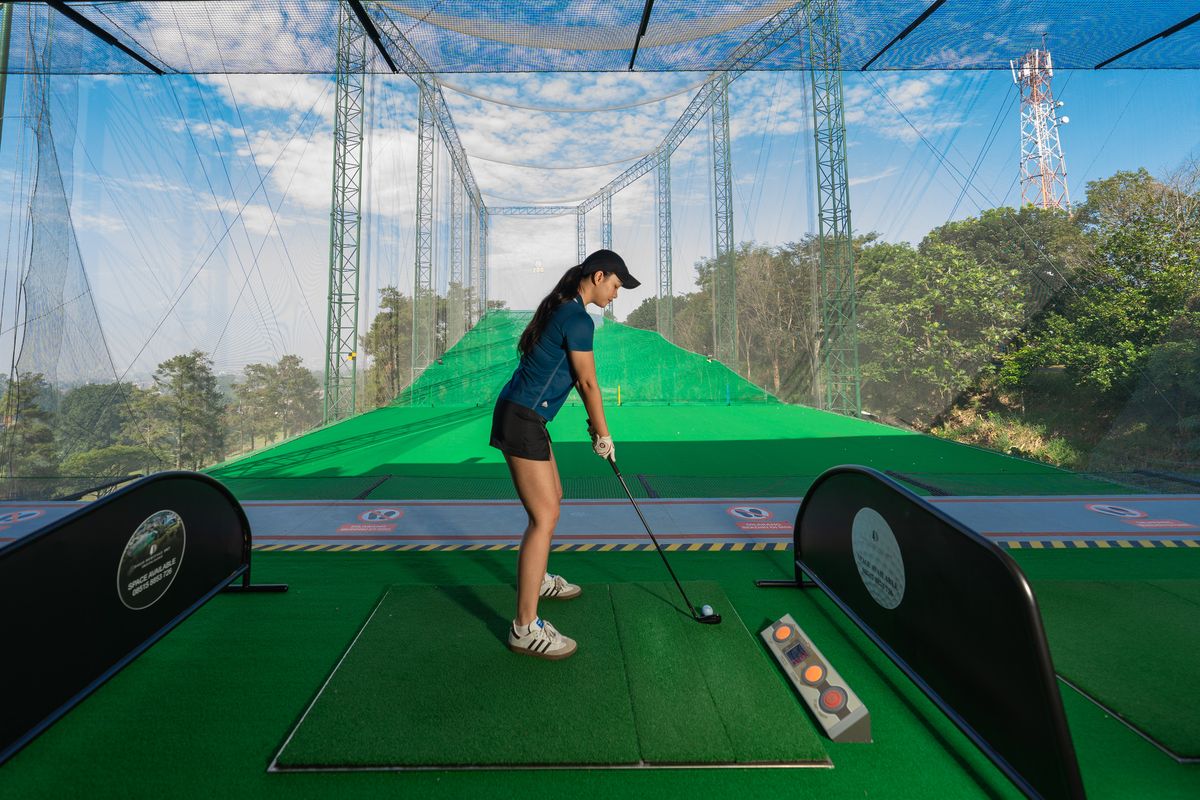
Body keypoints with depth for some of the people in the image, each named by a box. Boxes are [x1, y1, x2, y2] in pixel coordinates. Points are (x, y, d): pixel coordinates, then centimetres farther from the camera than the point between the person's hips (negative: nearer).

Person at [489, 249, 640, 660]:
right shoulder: (578, 319, -16)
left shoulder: (562, 308, 15)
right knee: (545, 517, -8)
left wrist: (592, 422, 16)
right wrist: (603, 432, 2)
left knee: (552, 497, 22)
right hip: (521, 421, -11)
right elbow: (588, 382, -10)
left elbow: (576, 375, 17)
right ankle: (525, 628, 3)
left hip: (526, 416, 11)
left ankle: (538, 579, 41)